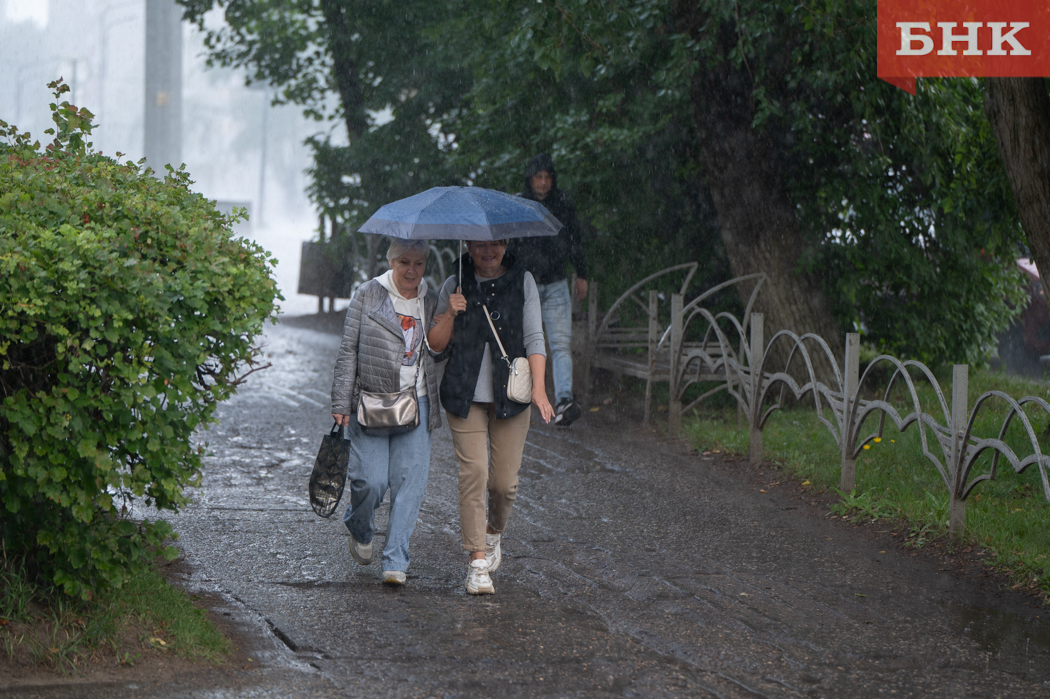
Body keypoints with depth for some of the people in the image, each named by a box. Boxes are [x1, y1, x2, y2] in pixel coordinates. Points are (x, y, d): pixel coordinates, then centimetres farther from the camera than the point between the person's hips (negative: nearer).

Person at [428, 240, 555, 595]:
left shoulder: (522, 282, 4)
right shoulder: (454, 286, 4)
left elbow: (534, 337, 0)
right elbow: (436, 345, 7)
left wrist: (539, 387, -11)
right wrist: (450, 315, -12)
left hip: (510, 393, 0)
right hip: (466, 395, 0)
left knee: (504, 481, -1)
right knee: (474, 473, -12)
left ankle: (493, 531, 31)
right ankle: (477, 561, -7)